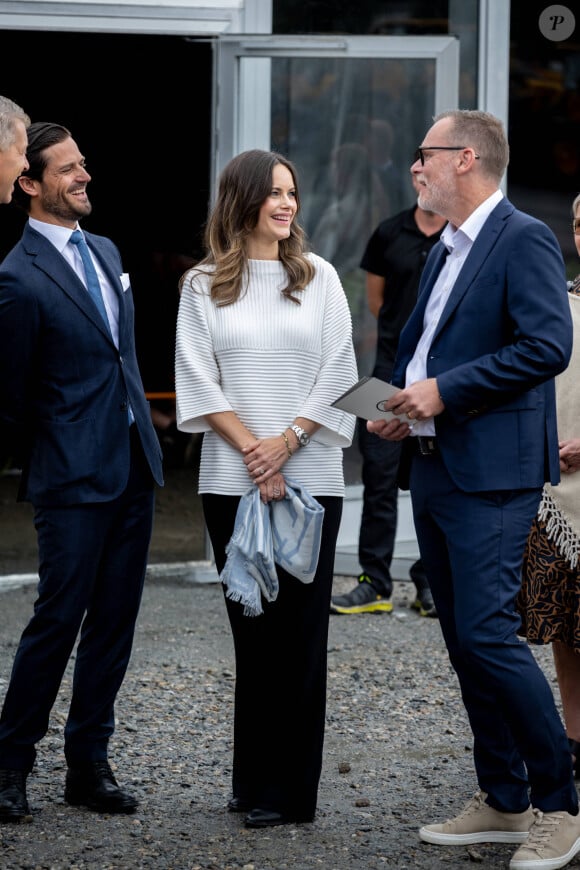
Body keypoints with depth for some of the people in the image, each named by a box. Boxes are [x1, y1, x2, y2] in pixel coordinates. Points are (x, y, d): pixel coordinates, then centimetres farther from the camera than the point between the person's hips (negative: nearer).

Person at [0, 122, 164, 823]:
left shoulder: (105, 252, 13)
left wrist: (140, 438, 16)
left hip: (133, 468, 7)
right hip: (73, 481, -7)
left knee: (114, 622, 9)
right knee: (58, 621, -4)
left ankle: (88, 764, 17)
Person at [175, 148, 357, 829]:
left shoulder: (319, 278, 8)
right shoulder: (203, 287, 7)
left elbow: (338, 373, 3)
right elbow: (199, 382, 1)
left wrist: (287, 442, -9)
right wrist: (253, 451, -10)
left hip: (310, 477, 0)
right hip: (232, 483, 0)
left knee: (299, 630, -2)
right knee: (251, 627, 4)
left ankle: (290, 789, 1)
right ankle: (254, 783, 11)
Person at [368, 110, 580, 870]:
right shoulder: (445, 251, 19)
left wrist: (445, 391, -19)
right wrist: (400, 403, 7)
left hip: (491, 474, -9)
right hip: (432, 467, 9)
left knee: (487, 635, -14)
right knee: (464, 642, 10)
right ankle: (502, 801, 18)